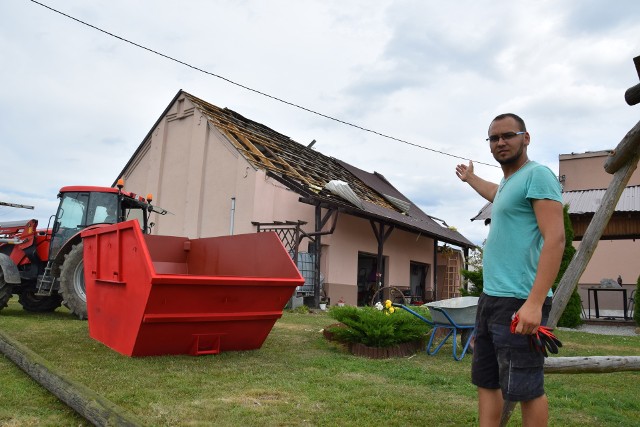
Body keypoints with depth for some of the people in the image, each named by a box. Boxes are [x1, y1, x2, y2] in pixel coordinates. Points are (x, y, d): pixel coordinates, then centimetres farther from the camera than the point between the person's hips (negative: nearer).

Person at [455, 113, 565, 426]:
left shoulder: (537, 175, -8)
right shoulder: (508, 182, 19)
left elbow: (555, 239, -18)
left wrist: (534, 302, -25)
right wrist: (470, 178, 63)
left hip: (519, 301, -9)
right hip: (491, 297, 10)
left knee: (524, 388, 0)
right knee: (486, 381, 12)